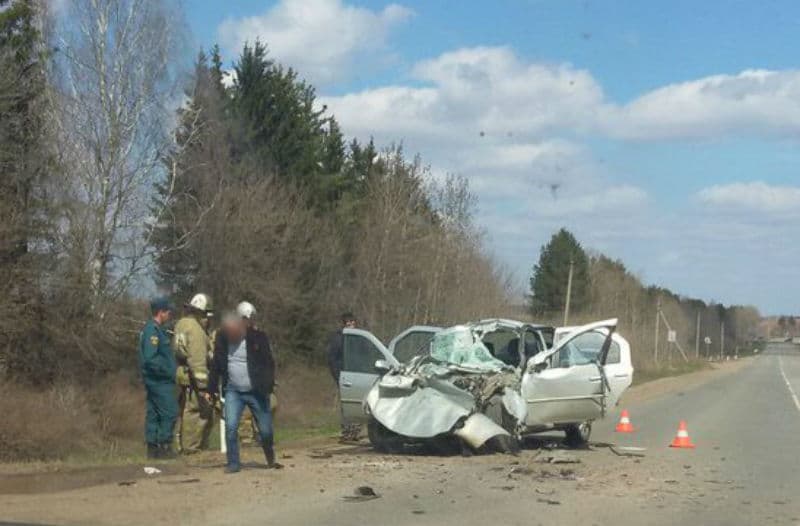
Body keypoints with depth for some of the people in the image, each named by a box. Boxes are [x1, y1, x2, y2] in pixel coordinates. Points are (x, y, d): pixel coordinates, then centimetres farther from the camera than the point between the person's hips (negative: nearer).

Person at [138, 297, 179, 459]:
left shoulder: (156, 329, 16)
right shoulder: (153, 331, -16)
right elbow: (150, 359, -24)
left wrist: (172, 370, 12)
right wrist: (169, 372, -18)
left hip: (155, 380, 10)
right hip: (159, 381, -10)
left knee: (153, 414, 10)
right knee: (169, 412, -9)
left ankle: (153, 448, 14)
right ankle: (164, 446, -7)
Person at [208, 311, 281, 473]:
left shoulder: (257, 337, -9)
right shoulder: (221, 340, 1)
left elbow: (269, 364, -8)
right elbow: (216, 366, 11)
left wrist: (268, 387, -17)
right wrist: (210, 390, 10)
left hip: (256, 392, -2)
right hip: (233, 391, 2)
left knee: (265, 430, 2)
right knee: (230, 427, -13)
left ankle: (271, 460, 26)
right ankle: (233, 463, 0)